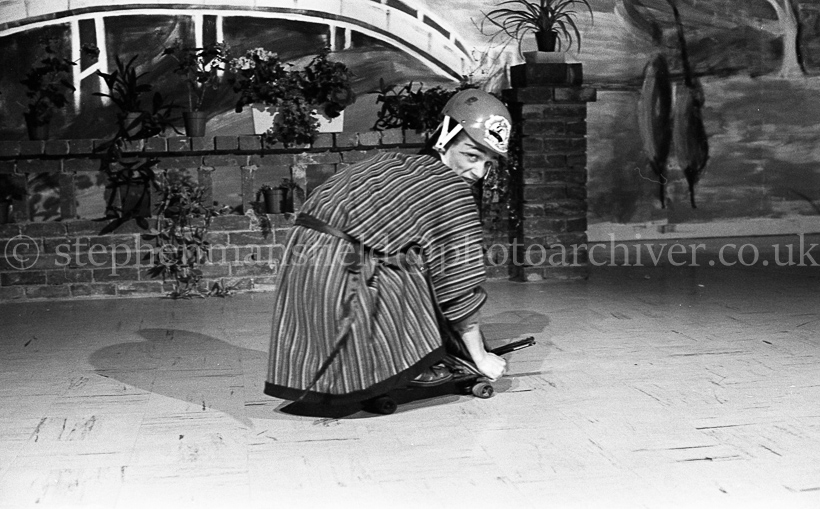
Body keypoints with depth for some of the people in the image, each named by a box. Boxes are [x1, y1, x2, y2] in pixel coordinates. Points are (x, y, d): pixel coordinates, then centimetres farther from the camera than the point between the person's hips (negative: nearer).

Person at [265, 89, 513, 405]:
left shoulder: (397, 164, 17)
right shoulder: (452, 194, -9)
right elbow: (458, 287, -7)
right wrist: (480, 357, 2)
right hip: (339, 279, -9)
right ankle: (410, 365, 1)